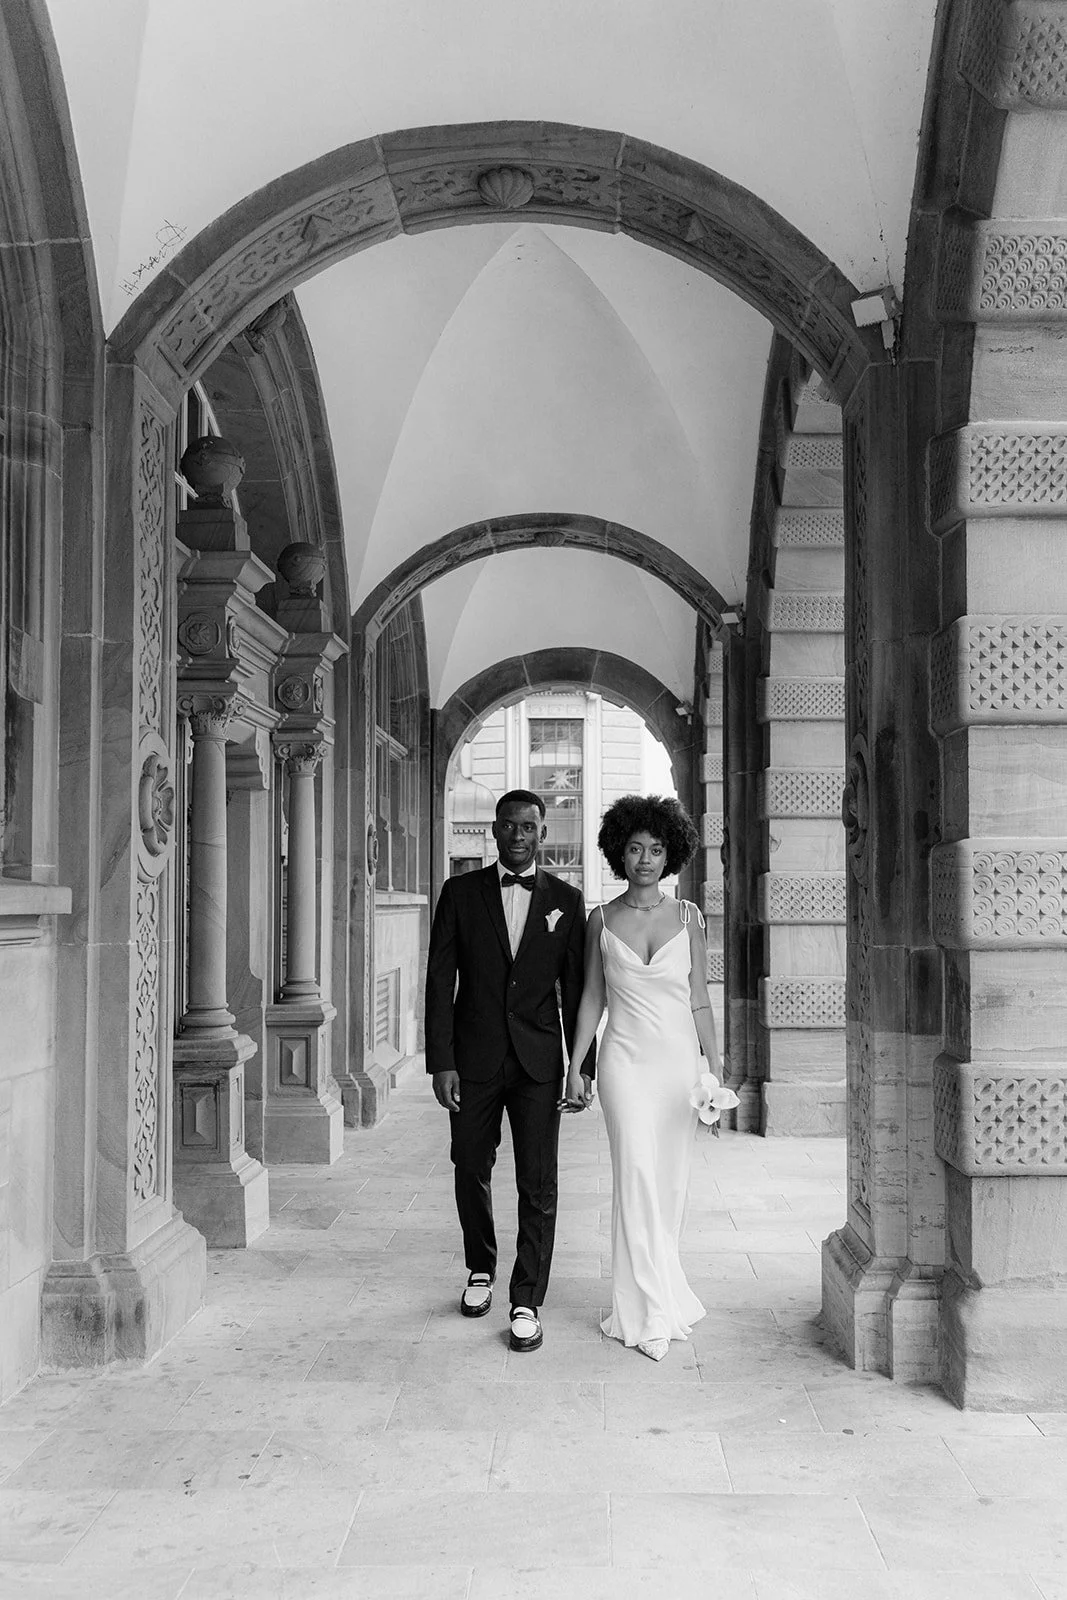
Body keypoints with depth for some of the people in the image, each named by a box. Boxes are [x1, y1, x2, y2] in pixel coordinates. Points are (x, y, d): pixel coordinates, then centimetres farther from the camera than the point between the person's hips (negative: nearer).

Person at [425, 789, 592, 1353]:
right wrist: (441, 1062, -7)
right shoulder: (460, 893, 2)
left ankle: (527, 1301, 8)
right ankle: (481, 1269, 36)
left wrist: (584, 1065, 0)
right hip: (473, 1059, 1)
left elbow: (575, 988, 4)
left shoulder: (565, 900, 4)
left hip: (537, 1061, -1)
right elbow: (440, 981, 0)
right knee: (471, 1170, 13)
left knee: (538, 1185, -2)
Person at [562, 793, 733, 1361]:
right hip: (626, 1060, -1)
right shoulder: (602, 920, 4)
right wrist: (575, 1067, 6)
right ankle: (652, 1312, -3)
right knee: (637, 1180, -8)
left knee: (671, 1184, 5)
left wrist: (716, 1066, 0)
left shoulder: (688, 916, 4)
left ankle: (654, 1289, 23)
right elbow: (592, 997, 9)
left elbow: (700, 999, 5)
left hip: (680, 1058, 1)